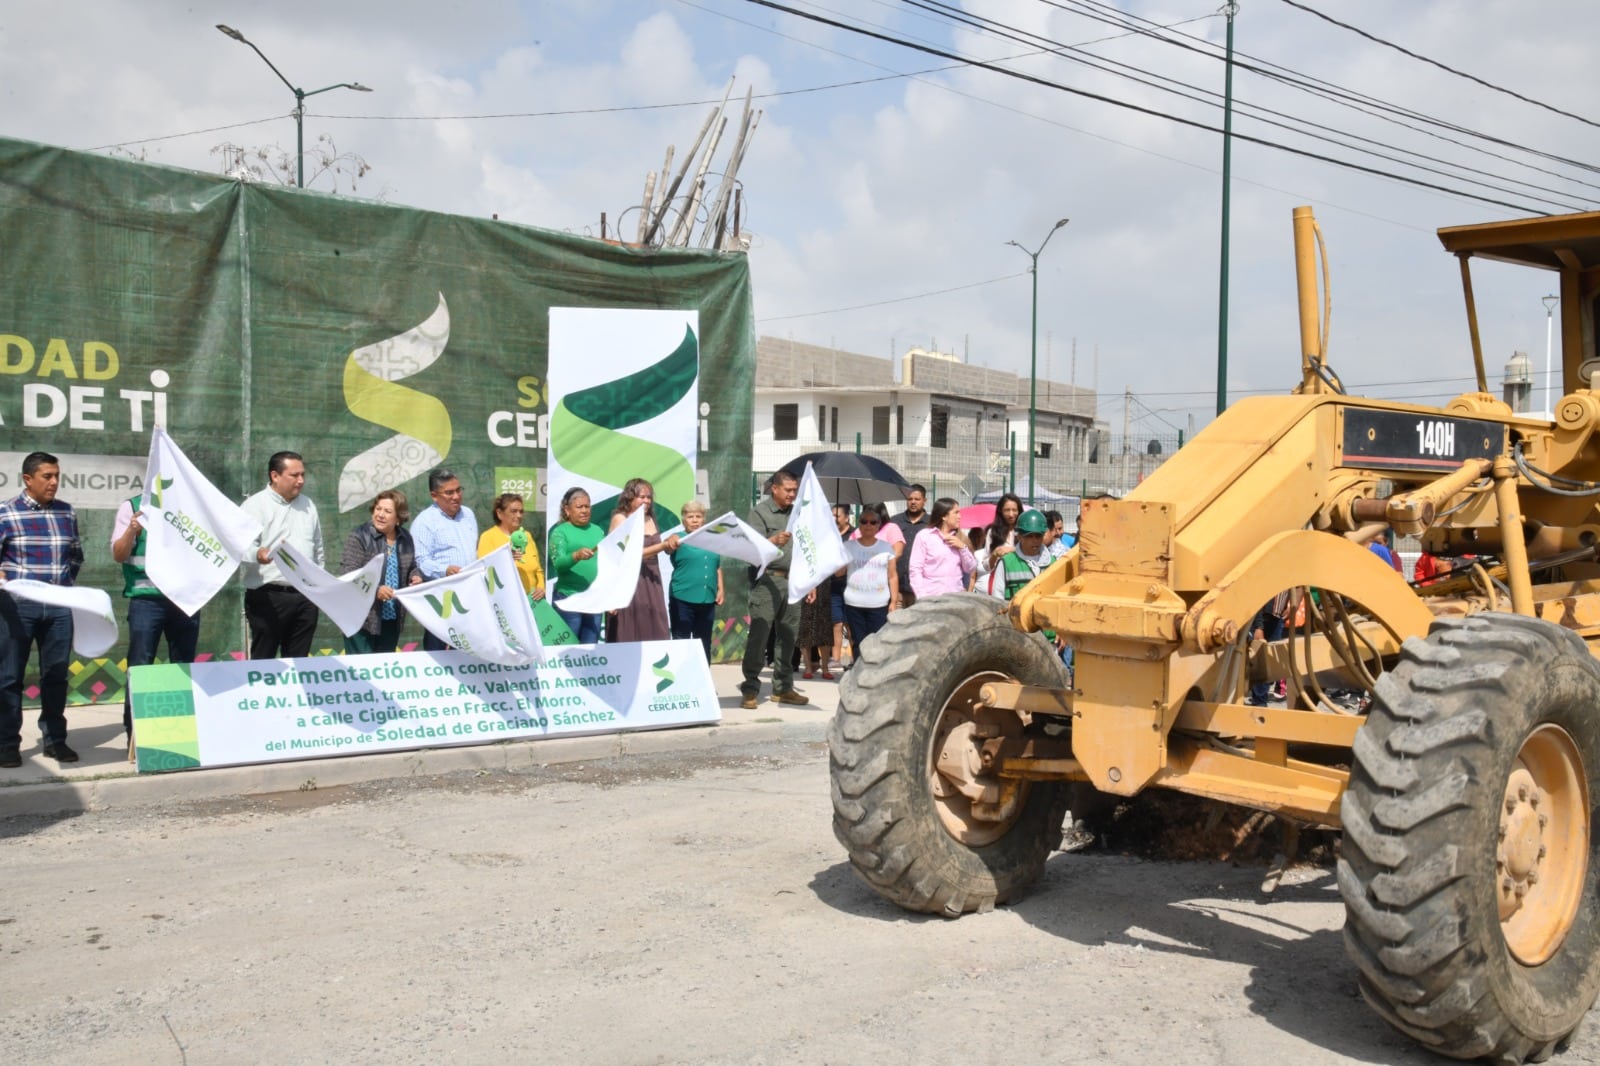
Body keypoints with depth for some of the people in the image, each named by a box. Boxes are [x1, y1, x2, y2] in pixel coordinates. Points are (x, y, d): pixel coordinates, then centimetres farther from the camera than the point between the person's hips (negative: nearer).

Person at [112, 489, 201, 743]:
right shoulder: (132, 507, 4)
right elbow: (119, 554, -2)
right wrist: (131, 530, -20)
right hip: (147, 600, -3)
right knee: (140, 667, -2)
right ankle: (134, 733, 3)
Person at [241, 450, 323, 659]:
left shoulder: (308, 505, 14)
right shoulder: (255, 505, -5)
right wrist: (257, 555, -36)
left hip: (305, 596, 5)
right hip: (268, 596, -5)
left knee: (297, 661, 9)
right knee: (263, 660, -1)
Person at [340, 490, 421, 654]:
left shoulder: (405, 539, 10)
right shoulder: (359, 536, -7)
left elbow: (412, 567, 23)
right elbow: (349, 574, -14)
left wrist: (415, 577, 0)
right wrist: (375, 590, -27)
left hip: (392, 619, 6)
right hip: (363, 618, -5)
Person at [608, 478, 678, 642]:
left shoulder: (649, 519, 13)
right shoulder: (620, 519, -6)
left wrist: (670, 543, -4)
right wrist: (663, 545, -19)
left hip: (651, 582, 6)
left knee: (654, 634, 4)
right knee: (631, 636, -5)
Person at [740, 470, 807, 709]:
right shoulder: (760, 512, -2)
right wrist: (774, 541, -31)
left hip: (792, 580, 6)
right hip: (767, 579, -6)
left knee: (787, 635, 8)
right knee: (759, 634, -7)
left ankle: (783, 688, 15)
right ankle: (750, 689, -3)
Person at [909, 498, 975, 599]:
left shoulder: (959, 538, 15)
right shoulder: (924, 536, 1)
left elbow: (970, 569, 13)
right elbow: (915, 569, -4)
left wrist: (963, 548, 0)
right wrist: (922, 598, -13)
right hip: (931, 597, -4)